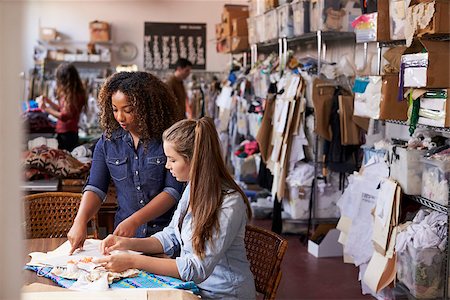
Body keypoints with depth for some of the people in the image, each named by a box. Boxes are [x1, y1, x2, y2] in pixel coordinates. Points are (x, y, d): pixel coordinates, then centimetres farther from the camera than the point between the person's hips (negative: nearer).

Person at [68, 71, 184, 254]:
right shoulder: (108, 141, 7)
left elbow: (173, 190, -9)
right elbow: (95, 188, 6)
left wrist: (134, 221, -17)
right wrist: (80, 221, -13)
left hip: (165, 233, -3)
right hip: (125, 238, 3)